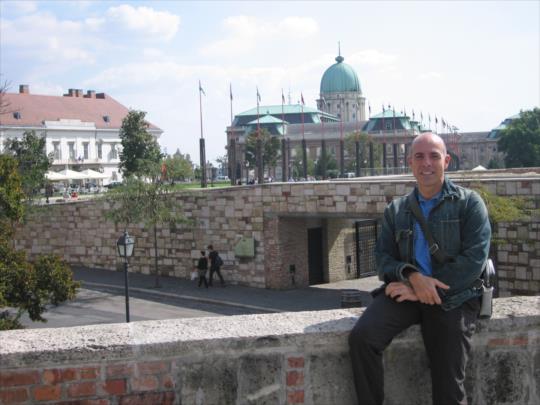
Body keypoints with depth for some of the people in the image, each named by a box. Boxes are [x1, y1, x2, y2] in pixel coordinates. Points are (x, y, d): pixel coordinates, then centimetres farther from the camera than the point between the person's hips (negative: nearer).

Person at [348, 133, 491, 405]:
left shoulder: (469, 203, 4)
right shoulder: (396, 210, 16)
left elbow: (474, 259, -7)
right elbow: (383, 258, 9)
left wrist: (421, 291, -13)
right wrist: (412, 276, -14)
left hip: (454, 296, -3)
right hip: (406, 291, 3)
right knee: (361, 337, -23)